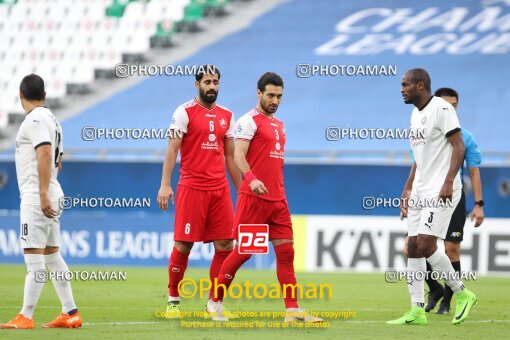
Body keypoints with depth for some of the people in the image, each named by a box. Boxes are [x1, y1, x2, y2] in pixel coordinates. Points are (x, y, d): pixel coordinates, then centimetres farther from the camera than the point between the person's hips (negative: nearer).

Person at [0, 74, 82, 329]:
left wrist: (43, 194, -27)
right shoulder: (51, 119, 17)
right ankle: (70, 313, 13)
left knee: (34, 257, -10)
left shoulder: (35, 120, -12)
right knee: (52, 255, 12)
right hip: (50, 197, 10)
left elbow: (45, 156, -23)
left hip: (36, 196, -10)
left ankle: (26, 317, -11)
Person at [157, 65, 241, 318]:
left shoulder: (226, 116, 13)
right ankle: (173, 299, 9)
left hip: (220, 189, 5)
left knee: (225, 246, 0)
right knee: (182, 245, -4)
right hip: (191, 188, -5)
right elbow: (172, 149, -6)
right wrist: (165, 184, -15)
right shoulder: (185, 112, -2)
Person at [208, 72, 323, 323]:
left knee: (286, 252, 1)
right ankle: (215, 302, 8)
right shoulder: (249, 121, -6)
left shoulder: (279, 125, 19)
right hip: (253, 197, -7)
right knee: (243, 251, -5)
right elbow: (239, 155, -17)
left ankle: (293, 310, 1)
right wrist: (252, 179, -34)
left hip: (277, 199, 8)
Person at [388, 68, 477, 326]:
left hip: (441, 191, -9)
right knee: (413, 248, 3)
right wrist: (407, 190, 21)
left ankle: (461, 293, 1)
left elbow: (459, 147, -16)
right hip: (420, 192, 9)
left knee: (425, 245, -16)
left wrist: (448, 181, -25)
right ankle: (417, 312, 5)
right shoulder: (416, 114, 16)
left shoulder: (441, 109, -11)